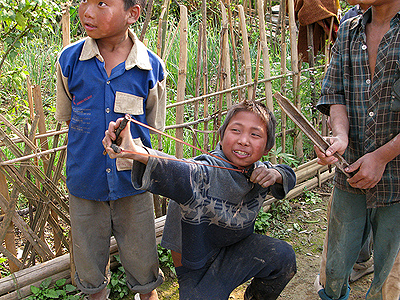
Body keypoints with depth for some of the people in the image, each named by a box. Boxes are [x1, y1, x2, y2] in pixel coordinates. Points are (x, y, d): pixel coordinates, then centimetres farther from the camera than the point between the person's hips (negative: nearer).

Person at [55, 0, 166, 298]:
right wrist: (91, 147, 2)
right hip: (85, 181, 1)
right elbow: (66, 116, 6)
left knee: (140, 252, 16)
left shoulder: (153, 67, -12)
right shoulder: (69, 60, -9)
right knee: (88, 256, 18)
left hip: (132, 182, -1)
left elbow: (153, 127, 2)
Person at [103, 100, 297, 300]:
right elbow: (179, 174, -53)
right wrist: (135, 152, -74)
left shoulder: (259, 170, -8)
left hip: (235, 249, 6)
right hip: (197, 265, -5)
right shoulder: (208, 172, -31)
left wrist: (276, 175, -15)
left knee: (282, 256, -13)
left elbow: (289, 174, 11)